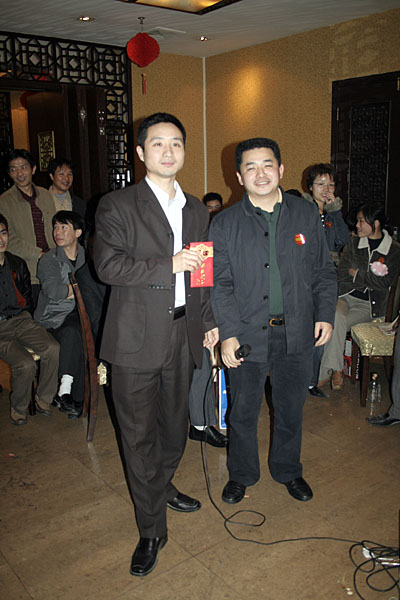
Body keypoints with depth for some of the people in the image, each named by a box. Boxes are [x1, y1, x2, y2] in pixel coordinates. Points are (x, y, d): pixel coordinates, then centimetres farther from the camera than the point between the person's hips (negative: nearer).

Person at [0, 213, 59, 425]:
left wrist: (25, 316, 7)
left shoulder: (17, 264, 12)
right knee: (26, 364, -26)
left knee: (53, 349, -23)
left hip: (20, 320, 4)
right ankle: (18, 408, 1)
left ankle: (43, 399, -3)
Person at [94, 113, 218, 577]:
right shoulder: (116, 206, -4)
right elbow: (107, 265, -15)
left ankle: (162, 486, 45)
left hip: (182, 334, 5)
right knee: (139, 434, 4)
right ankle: (151, 530, 20)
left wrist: (209, 321, 16)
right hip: (137, 338, -5)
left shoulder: (196, 209, 13)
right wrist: (168, 266, -20)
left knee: (174, 425, 18)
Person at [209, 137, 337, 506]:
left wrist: (325, 314, 0)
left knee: (291, 410, 16)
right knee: (243, 412, 11)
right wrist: (228, 333, -14)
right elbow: (220, 284, -5)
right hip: (247, 335, -1)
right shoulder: (225, 224, -2)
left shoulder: (307, 215, 4)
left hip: (297, 335, 2)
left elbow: (324, 271, 8)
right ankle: (242, 475, 35)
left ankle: (288, 471, 40)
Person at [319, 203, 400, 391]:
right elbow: (341, 276, 3)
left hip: (369, 305, -3)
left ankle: (326, 372, -19)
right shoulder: (353, 244, 10)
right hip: (345, 296, 3)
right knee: (336, 317, -31)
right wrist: (370, 279, -8)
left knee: (336, 325, -29)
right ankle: (336, 370, -24)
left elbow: (385, 283, -8)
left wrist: (357, 273, -4)